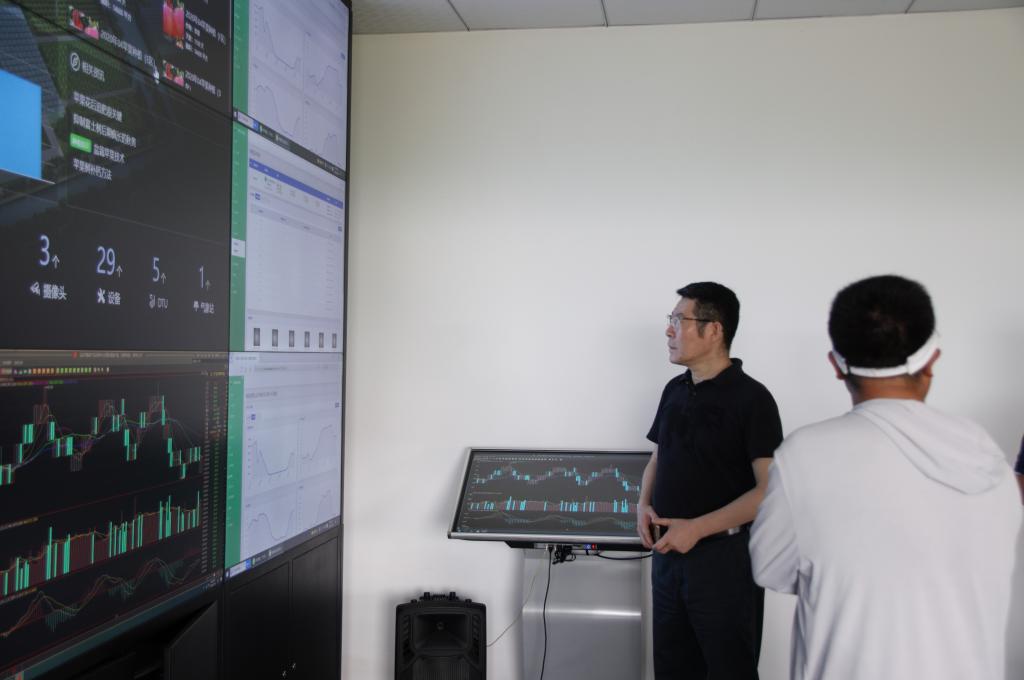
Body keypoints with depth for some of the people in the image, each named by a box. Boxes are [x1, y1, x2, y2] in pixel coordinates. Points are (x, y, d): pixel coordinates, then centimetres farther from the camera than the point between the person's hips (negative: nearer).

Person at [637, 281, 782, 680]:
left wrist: (697, 528, -21)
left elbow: (770, 490, -18)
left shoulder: (751, 398, -13)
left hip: (725, 557, -6)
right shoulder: (675, 390, 8)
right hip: (668, 552, 7)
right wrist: (644, 504, 0)